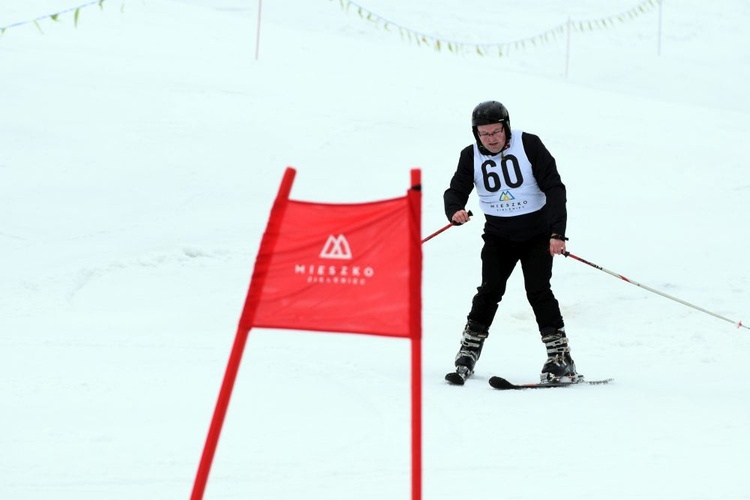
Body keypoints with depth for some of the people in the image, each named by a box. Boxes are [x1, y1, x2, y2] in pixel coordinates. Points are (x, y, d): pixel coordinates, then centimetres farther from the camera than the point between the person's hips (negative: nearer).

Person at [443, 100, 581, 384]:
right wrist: (455, 211, -29)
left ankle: (560, 359, -9)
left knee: (538, 291, -13)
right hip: (498, 234, 3)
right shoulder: (471, 156, -3)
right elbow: (456, 190, -3)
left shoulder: (529, 145, -13)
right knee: (490, 290, -8)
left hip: (537, 231, -3)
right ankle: (468, 354, 3)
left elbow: (554, 188, -13)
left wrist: (557, 233, -21)